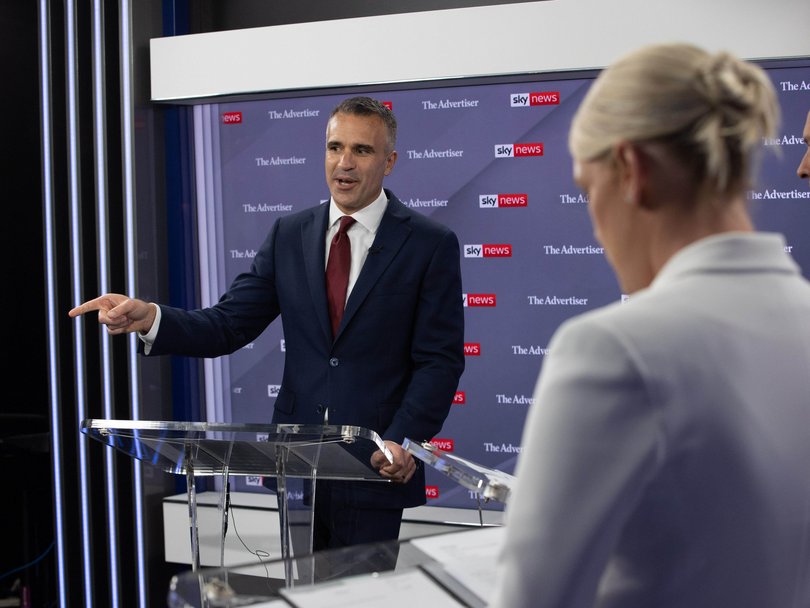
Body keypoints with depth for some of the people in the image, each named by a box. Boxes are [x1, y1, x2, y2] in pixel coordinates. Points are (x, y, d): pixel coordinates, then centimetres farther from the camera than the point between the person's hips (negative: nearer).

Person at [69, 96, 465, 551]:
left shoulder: (431, 244, -3)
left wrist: (405, 441, -19)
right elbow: (228, 325, 4)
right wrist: (150, 318, -14)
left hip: (373, 467, -3)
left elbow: (440, 360, -5)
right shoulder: (289, 235, 9)